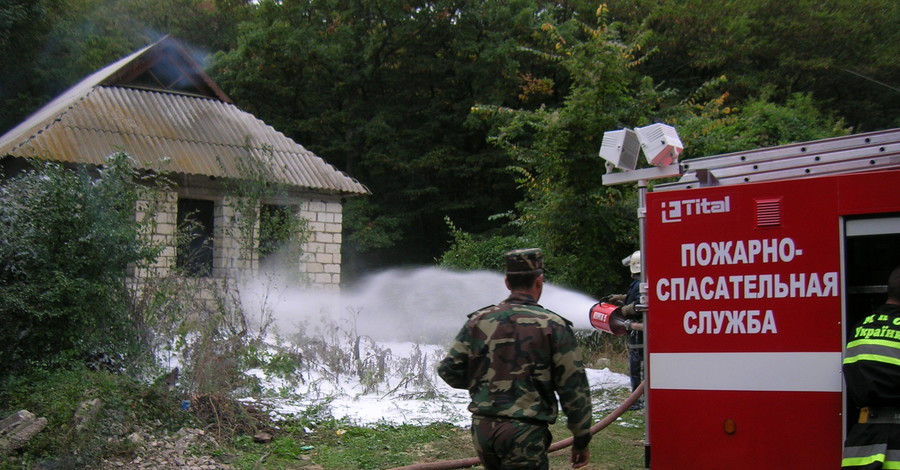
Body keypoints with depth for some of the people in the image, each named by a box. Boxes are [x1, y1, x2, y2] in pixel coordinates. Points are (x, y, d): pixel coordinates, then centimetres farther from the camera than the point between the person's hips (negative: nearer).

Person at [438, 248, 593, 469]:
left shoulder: (479, 321, 4)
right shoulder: (553, 326, -6)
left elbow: (448, 370, 6)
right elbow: (574, 389, -5)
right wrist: (581, 440, 3)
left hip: (482, 429, 5)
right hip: (524, 433, -5)